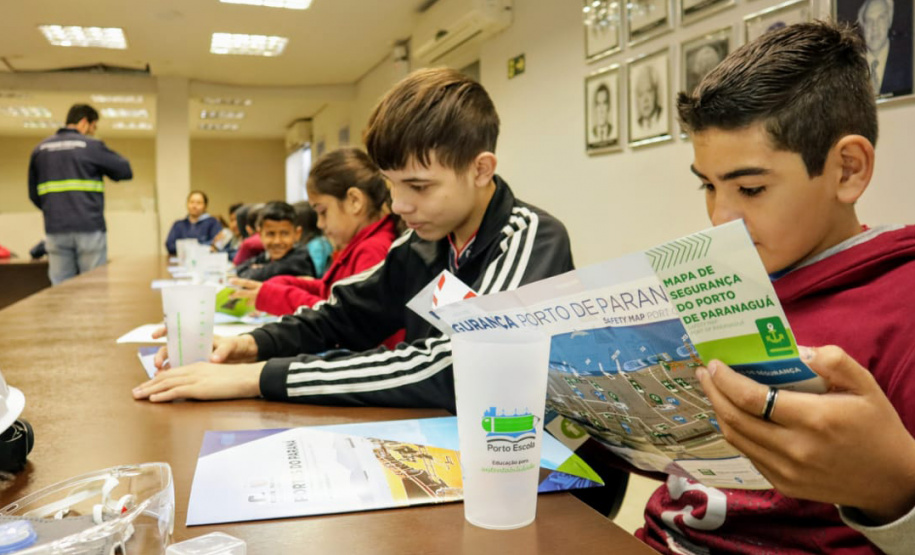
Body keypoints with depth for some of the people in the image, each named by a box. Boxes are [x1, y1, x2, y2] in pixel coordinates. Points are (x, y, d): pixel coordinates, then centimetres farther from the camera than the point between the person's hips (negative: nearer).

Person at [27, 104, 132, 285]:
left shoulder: (40, 149, 12)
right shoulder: (92, 146, -3)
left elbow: (33, 193, 12)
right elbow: (126, 171, -1)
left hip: (55, 230, 4)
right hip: (89, 229, -4)